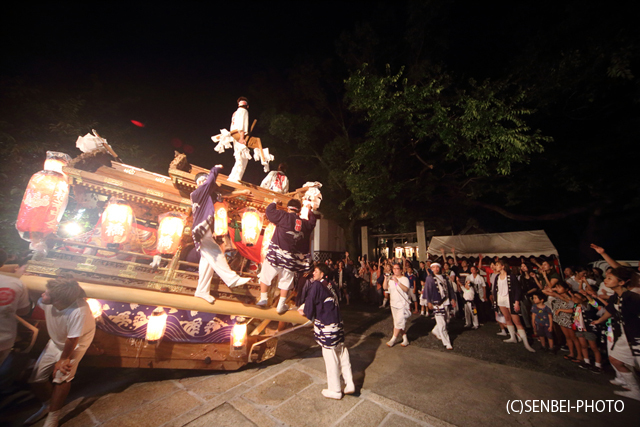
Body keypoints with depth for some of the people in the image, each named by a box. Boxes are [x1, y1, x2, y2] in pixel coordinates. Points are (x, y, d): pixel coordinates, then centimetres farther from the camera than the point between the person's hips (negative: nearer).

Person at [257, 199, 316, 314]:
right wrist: (310, 212, 42)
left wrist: (273, 202, 19)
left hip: (277, 254, -3)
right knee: (286, 282, 15)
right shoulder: (306, 224, 6)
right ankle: (281, 306, 20)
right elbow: (312, 222, 27)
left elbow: (269, 210, 0)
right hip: (292, 258, 3)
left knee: (265, 275, 17)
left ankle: (263, 299, 23)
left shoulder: (284, 217, -7)